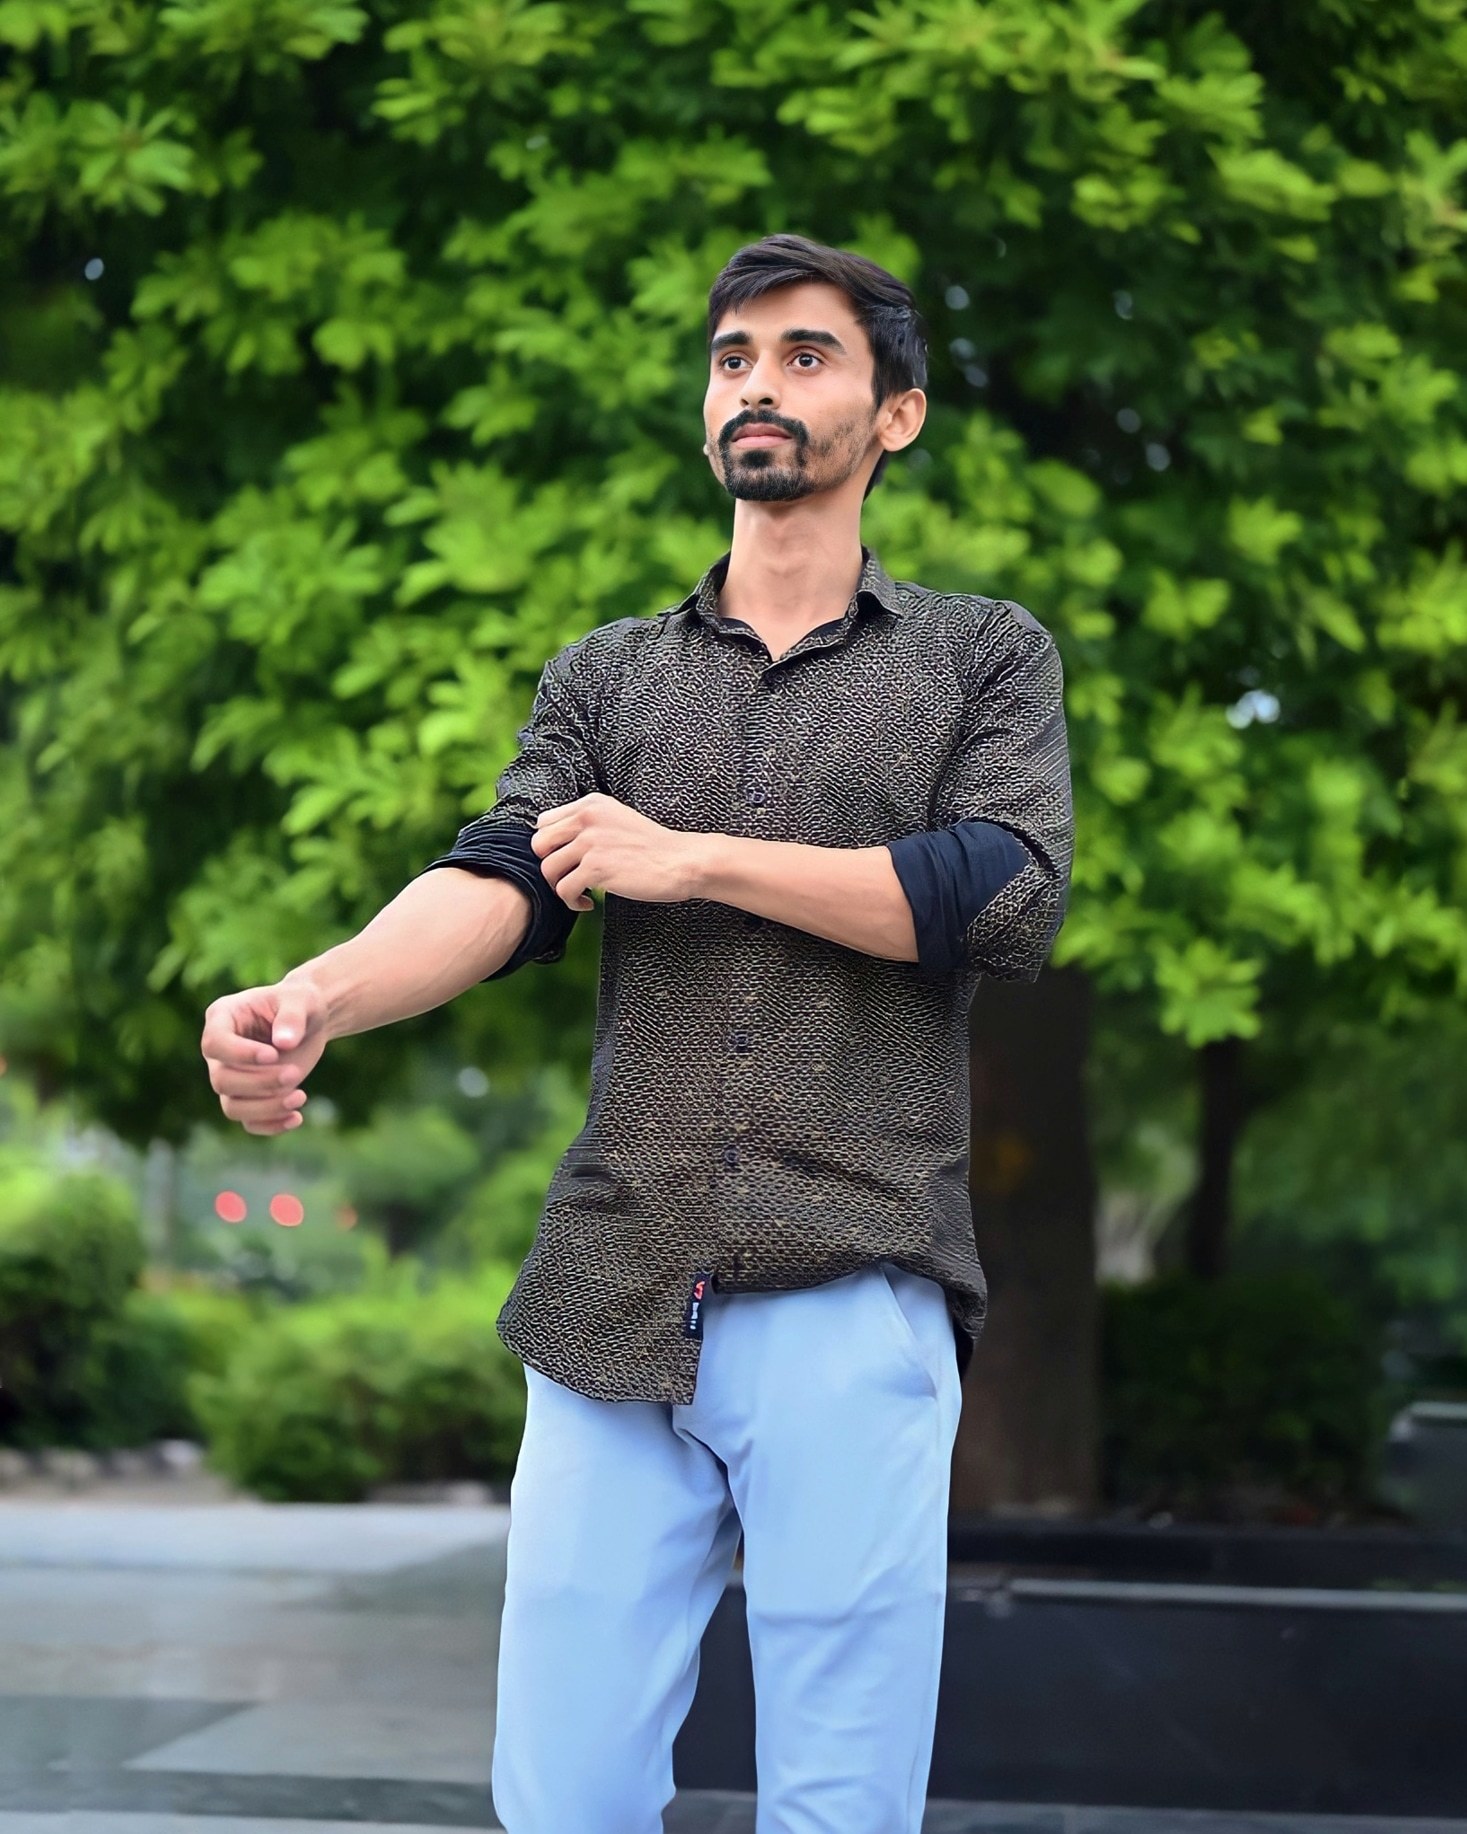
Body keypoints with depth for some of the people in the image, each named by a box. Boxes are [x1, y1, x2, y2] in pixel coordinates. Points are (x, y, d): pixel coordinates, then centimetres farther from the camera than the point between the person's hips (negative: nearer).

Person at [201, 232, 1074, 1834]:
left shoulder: (984, 658, 13)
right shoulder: (606, 678, 19)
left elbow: (1010, 900, -5)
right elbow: (496, 878, 2)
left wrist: (696, 858, -5)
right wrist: (317, 996, -20)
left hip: (852, 1297, -2)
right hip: (614, 1308, 3)